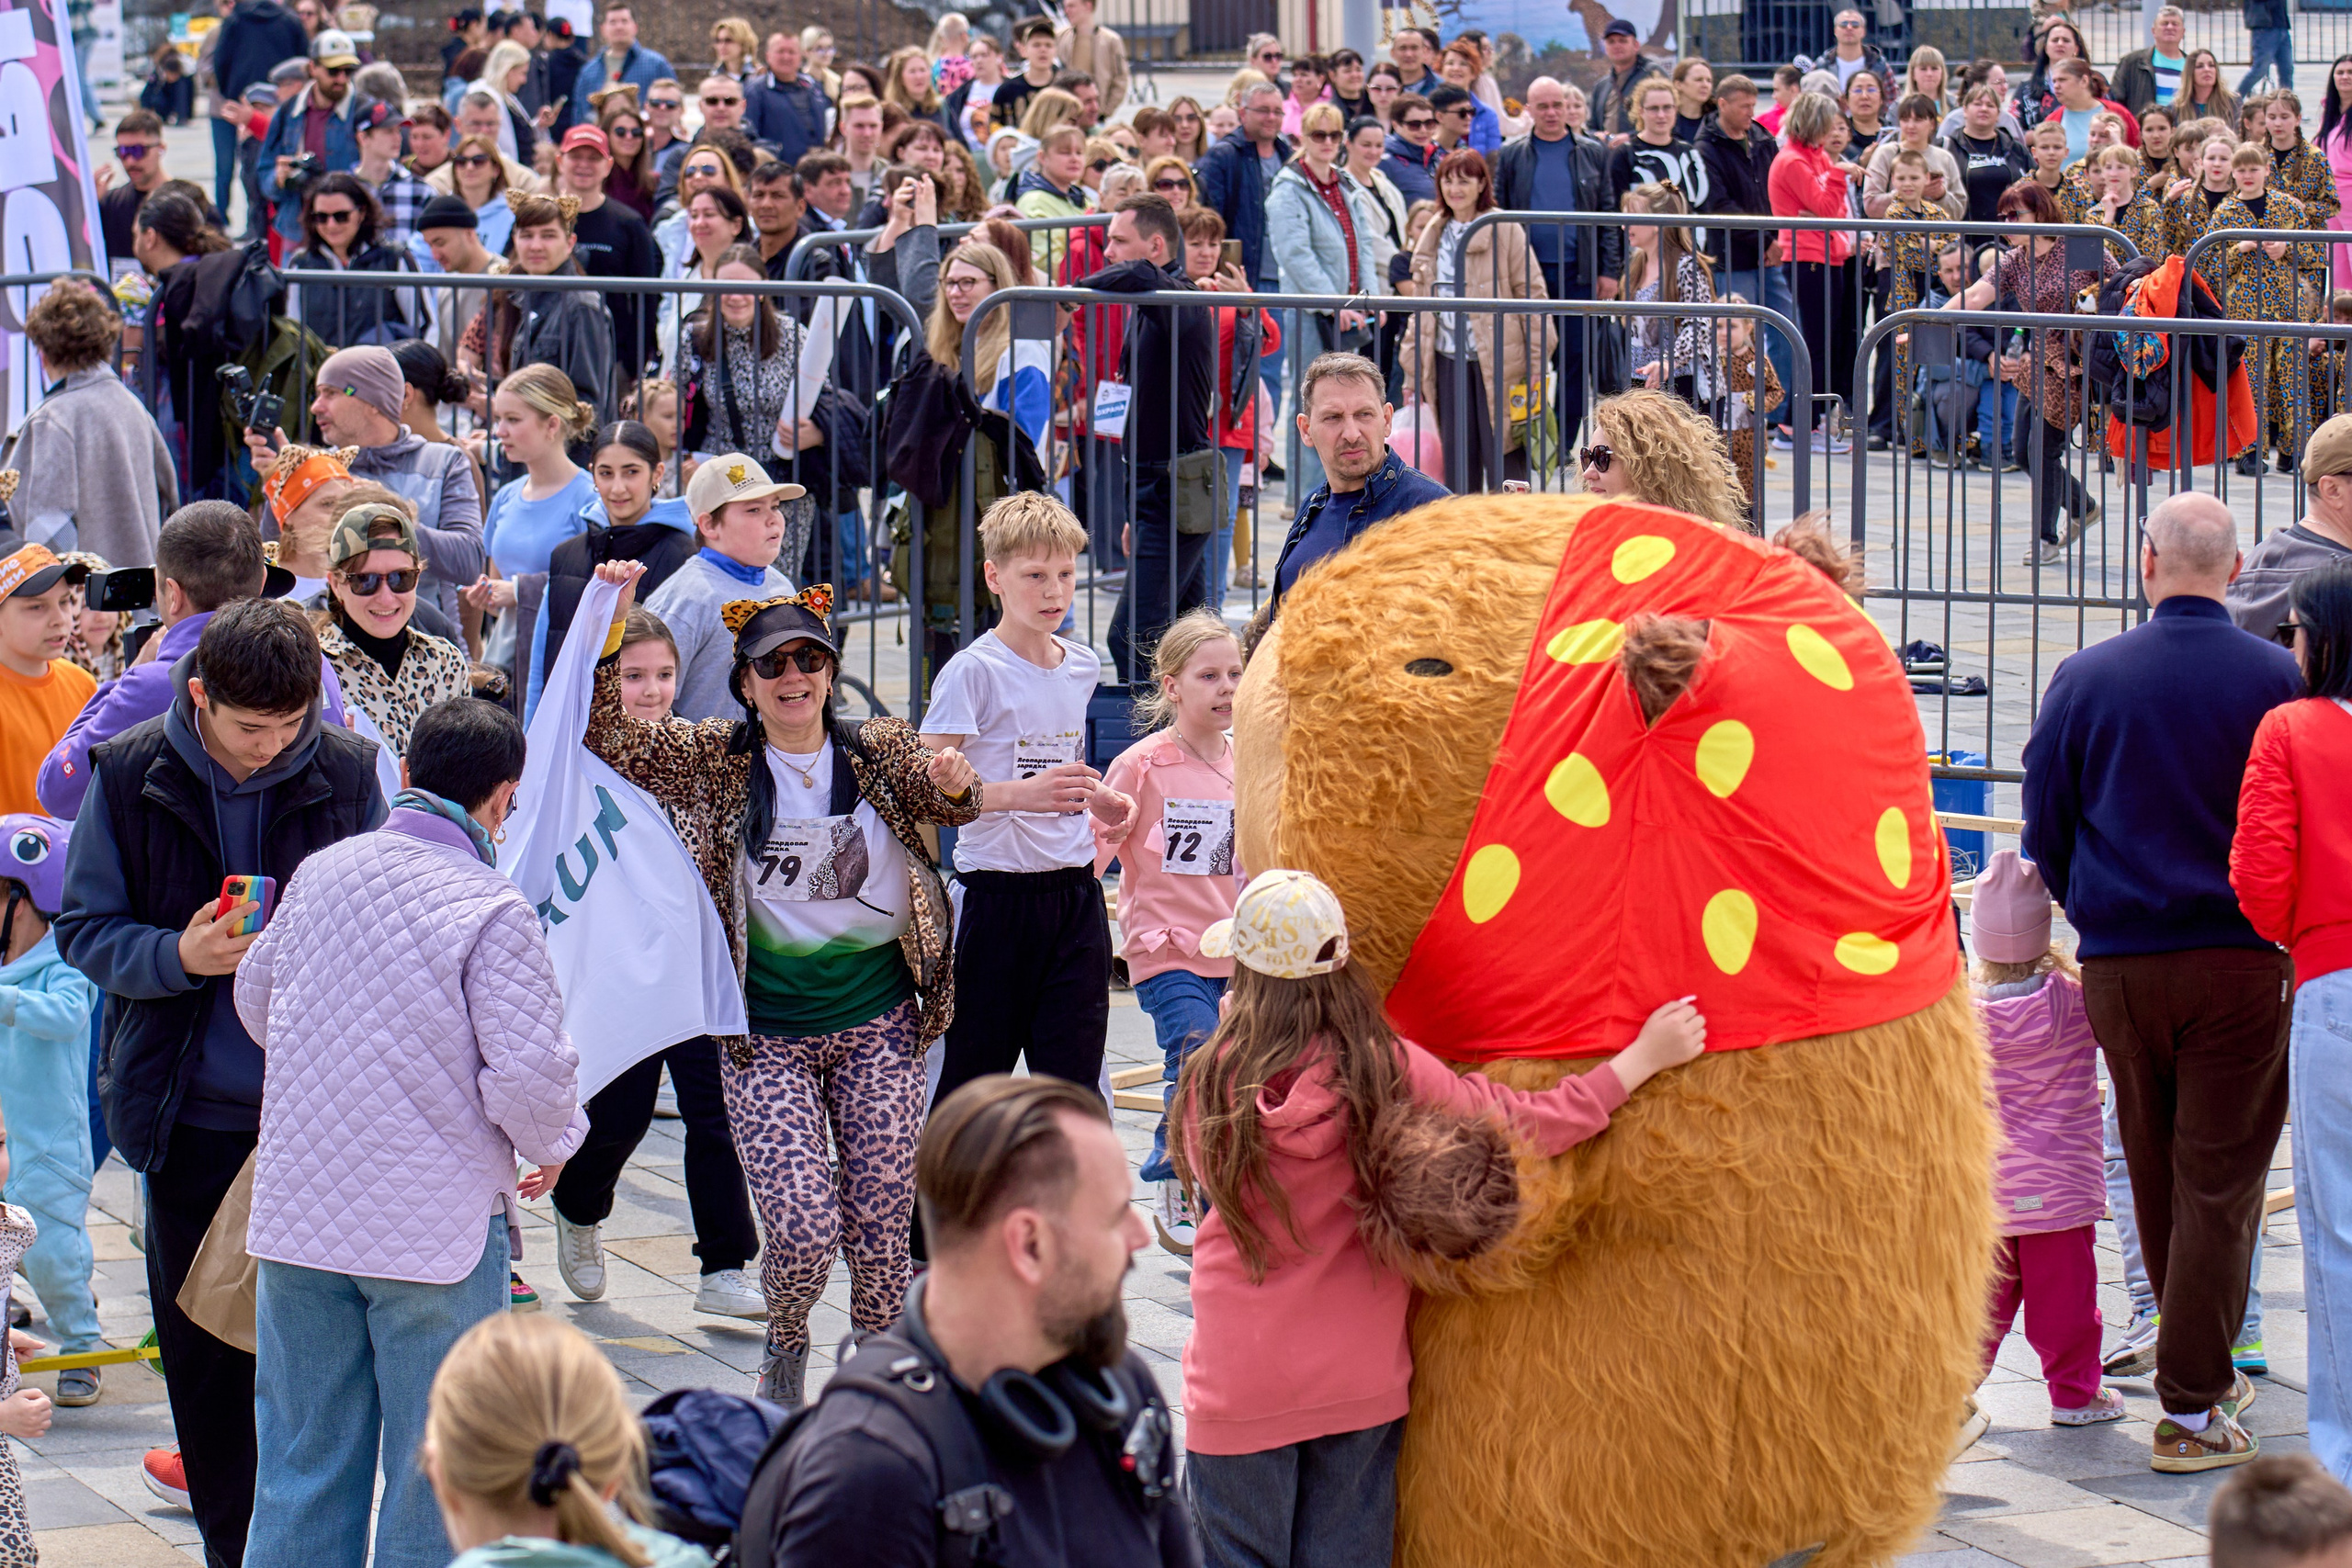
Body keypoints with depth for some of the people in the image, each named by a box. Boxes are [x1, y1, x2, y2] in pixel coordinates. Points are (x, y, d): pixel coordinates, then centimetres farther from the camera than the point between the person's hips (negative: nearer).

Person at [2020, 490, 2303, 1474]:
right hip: (2241, 959, -2)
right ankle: (2191, 1409, -2)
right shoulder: (2276, 678, -6)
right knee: (2220, 1181, 0)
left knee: (2155, 1180, 15)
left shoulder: (2084, 678, -1)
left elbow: (2044, 828, 5)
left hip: (2119, 961, 2)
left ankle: (2203, 1372, 26)